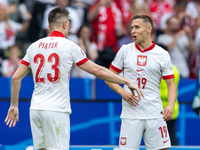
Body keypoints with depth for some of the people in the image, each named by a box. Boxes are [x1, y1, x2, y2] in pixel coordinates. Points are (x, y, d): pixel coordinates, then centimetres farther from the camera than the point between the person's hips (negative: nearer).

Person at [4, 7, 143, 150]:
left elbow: (16, 78, 9)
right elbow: (98, 71, -4)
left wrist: (14, 106, 19)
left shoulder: (34, 46, 9)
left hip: (36, 110, 5)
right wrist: (127, 82, 3)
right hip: (56, 111, -5)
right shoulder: (70, 46, -4)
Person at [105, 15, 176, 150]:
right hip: (131, 113, 0)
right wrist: (122, 92, -9)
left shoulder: (162, 54, 4)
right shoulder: (125, 50, 6)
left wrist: (171, 105, -13)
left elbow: (171, 84, 5)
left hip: (154, 114, 0)